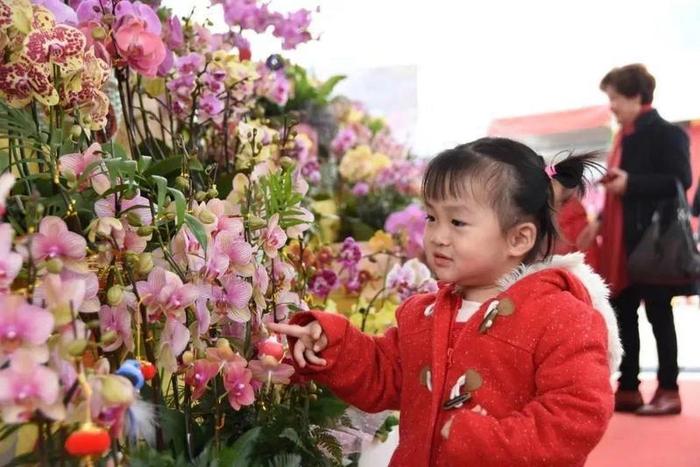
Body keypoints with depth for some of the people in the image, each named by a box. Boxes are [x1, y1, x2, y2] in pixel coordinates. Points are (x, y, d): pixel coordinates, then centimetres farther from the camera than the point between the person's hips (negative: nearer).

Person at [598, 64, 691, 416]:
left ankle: (669, 391, 10)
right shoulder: (627, 136, 15)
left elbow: (680, 180, -19)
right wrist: (601, 222, 10)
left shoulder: (666, 133, -9)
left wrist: (630, 182, -22)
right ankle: (628, 389, 16)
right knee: (623, 313, 9)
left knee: (658, 313, 0)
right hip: (623, 240, 8)